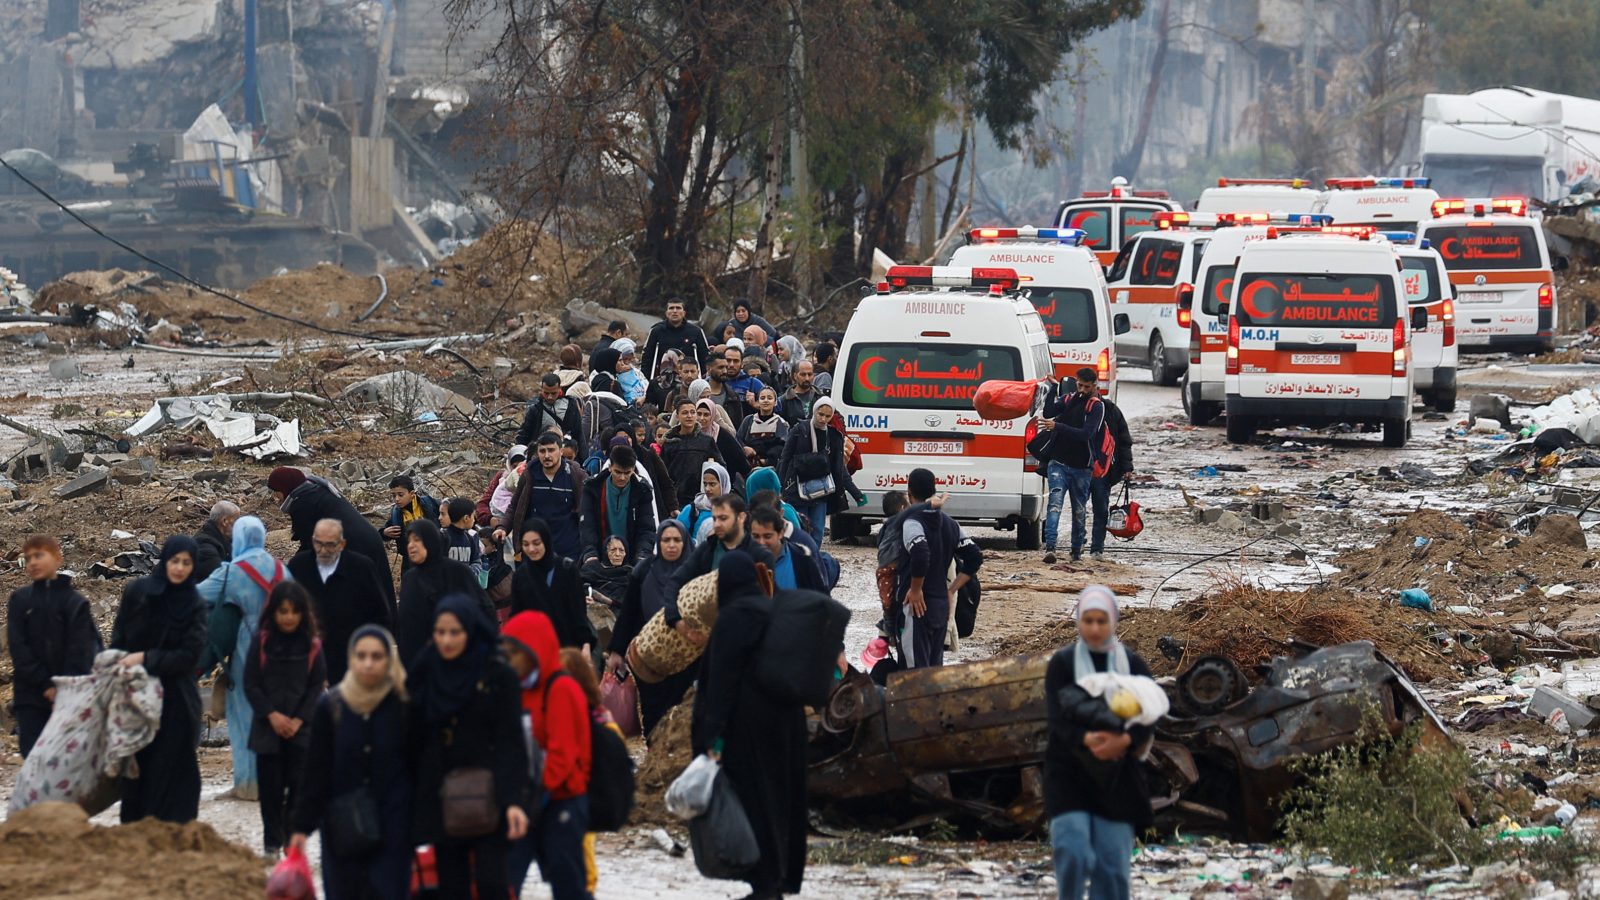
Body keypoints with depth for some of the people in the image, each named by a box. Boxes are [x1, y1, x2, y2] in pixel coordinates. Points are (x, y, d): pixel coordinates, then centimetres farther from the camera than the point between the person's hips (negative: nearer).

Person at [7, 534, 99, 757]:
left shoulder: (76, 603, 2)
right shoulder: (19, 601, 7)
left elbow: (81, 652, -4)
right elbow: (18, 647, -2)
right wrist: (45, 685, -11)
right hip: (30, 697, 1)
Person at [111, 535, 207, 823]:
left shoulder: (194, 606, -1)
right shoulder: (136, 592, 1)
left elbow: (190, 655, -8)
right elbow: (118, 642, 4)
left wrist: (146, 659, -14)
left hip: (175, 703, -1)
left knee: (169, 771, -3)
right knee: (136, 770, 3)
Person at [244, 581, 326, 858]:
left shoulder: (312, 645, 0)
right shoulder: (261, 640, -2)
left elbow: (317, 686, 3)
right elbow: (251, 684, 0)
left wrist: (298, 720, -7)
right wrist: (272, 715, -10)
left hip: (300, 728, 0)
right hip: (268, 727, 0)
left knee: (298, 784, -3)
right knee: (271, 786, 2)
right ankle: (272, 843, 11)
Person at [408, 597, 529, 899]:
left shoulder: (498, 675, -6)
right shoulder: (425, 672, 5)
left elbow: (511, 741, -10)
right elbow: (415, 738, 9)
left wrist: (513, 800, -19)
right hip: (439, 795, 4)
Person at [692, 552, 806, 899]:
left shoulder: (734, 616, -13)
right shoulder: (774, 609, 11)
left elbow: (721, 677, -16)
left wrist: (714, 734, -18)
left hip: (748, 724, -8)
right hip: (785, 718, 8)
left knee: (751, 797, -3)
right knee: (781, 795, 13)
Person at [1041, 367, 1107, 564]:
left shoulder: (1097, 407, -2)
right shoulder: (1067, 400, 10)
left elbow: (1086, 434, -17)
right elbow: (1049, 413, -7)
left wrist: (1057, 426, -25)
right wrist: (1054, 388, -10)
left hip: (1081, 467, -1)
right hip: (1058, 463, 1)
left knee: (1080, 510, 9)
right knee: (1055, 502, -15)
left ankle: (1077, 550, 23)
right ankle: (1050, 547, -26)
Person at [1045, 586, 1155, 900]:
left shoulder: (1132, 665, 7)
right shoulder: (1062, 663, 2)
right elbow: (1056, 716, -11)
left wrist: (1125, 741, -26)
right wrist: (1085, 739, -31)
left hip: (1117, 777, 2)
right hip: (1069, 771, -2)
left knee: (1113, 862, -1)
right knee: (1072, 854, -15)